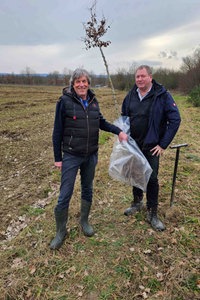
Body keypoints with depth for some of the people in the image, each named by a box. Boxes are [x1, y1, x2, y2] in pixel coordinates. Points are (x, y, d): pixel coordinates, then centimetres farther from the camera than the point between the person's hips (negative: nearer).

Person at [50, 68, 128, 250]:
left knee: (87, 189, 17)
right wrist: (57, 157, -8)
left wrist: (119, 131, 0)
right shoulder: (65, 101, -10)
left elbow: (101, 122, 16)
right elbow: (58, 131, -8)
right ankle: (61, 232, 21)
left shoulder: (93, 101, 3)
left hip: (91, 155, 5)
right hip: (71, 156, -4)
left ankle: (84, 221, 39)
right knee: (65, 195, 0)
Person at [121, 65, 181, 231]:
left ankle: (152, 213, 17)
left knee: (152, 179, 1)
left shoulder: (162, 95, -10)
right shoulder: (131, 96, 4)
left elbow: (175, 120, -11)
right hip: (132, 145, 5)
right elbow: (123, 117, 17)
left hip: (151, 147, -4)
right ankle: (137, 202, 38)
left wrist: (163, 144, -13)